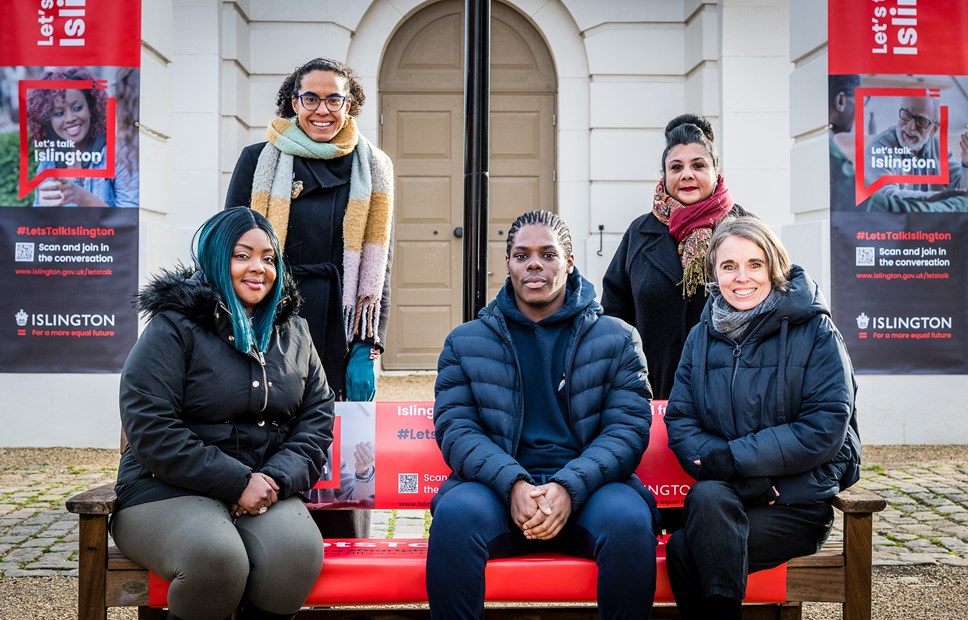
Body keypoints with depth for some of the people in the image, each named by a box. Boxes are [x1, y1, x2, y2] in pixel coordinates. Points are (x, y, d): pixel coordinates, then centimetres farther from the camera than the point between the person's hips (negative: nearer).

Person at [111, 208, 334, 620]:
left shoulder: (293, 332, 15)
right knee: (216, 559, -35)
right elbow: (151, 430, -12)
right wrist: (237, 482, -16)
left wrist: (276, 479, -9)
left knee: (297, 553, -30)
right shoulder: (174, 327, -2)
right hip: (168, 490, -3)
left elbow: (318, 416, 10)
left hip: (263, 489, 4)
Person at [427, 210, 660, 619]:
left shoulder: (617, 339, 11)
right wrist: (513, 483, -17)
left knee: (629, 521, -33)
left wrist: (569, 487, -17)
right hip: (499, 485, 0)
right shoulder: (466, 342, 13)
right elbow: (455, 427, 3)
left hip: (585, 484, 0)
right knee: (454, 515, -33)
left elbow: (629, 427, 1)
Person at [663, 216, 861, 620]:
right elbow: (679, 422, 2)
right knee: (707, 496, -32)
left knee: (682, 549, -26)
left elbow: (824, 429, -12)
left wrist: (730, 457, -16)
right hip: (727, 494, 4)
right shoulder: (702, 337, 9)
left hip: (800, 500, -3)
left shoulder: (814, 330, -3)